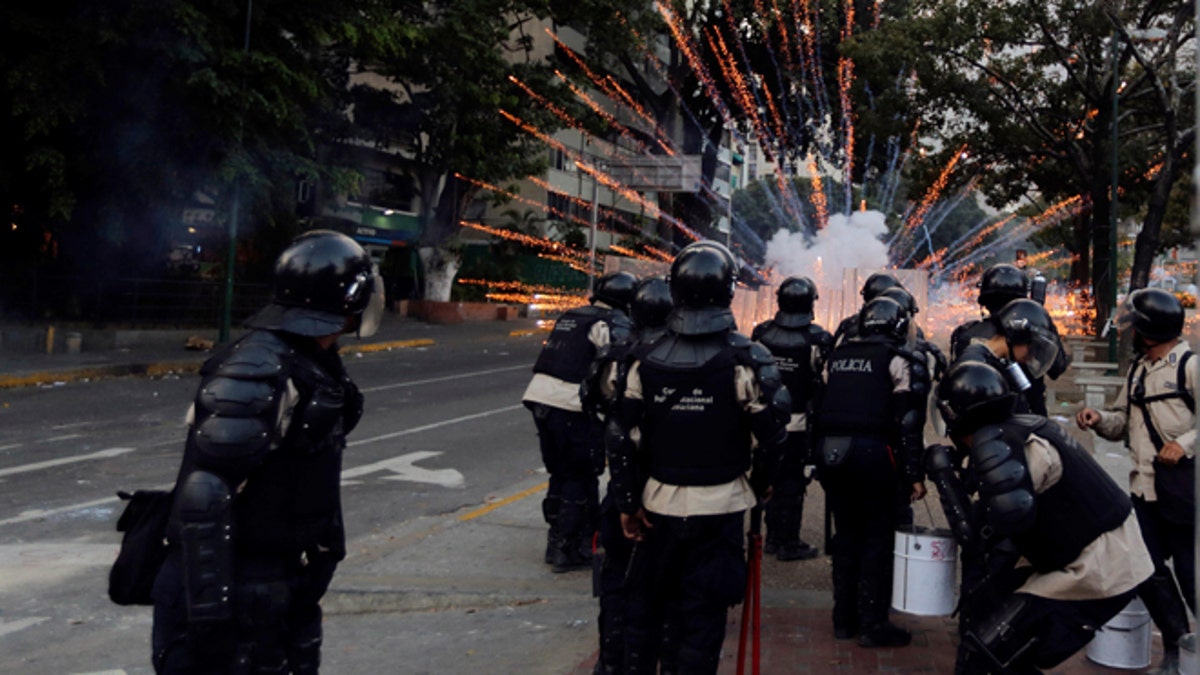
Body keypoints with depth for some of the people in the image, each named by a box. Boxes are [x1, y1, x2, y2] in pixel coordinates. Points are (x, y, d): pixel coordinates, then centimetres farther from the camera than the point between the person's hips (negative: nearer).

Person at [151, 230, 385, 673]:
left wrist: (323, 551, 22)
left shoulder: (315, 367, 6)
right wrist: (210, 612, -25)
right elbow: (204, 497, -26)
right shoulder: (257, 373, -23)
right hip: (233, 595, -9)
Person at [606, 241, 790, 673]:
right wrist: (758, 484, 7)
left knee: (644, 602, 18)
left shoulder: (647, 358, -3)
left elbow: (622, 436, -3)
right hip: (719, 505, -2)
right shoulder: (745, 359, -11)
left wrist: (627, 501, 4)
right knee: (702, 613, 7)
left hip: (659, 500, 3)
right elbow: (773, 433, -10)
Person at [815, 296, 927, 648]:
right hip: (871, 451, -5)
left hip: (830, 450, 6)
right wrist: (914, 474, -6)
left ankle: (844, 619, 22)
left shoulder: (836, 356, 18)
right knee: (877, 538, 3)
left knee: (846, 534, 15)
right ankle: (873, 624, 6)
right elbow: (908, 422, -7)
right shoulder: (897, 361, 0)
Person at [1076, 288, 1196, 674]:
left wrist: (1185, 444, -22)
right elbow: (1124, 420, 19)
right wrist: (1100, 419, 0)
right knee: (1148, 569, 10)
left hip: (1182, 486, -7)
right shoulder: (1137, 370, 14)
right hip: (1144, 486, 8)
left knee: (1189, 571, 0)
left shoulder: (1190, 366, -9)